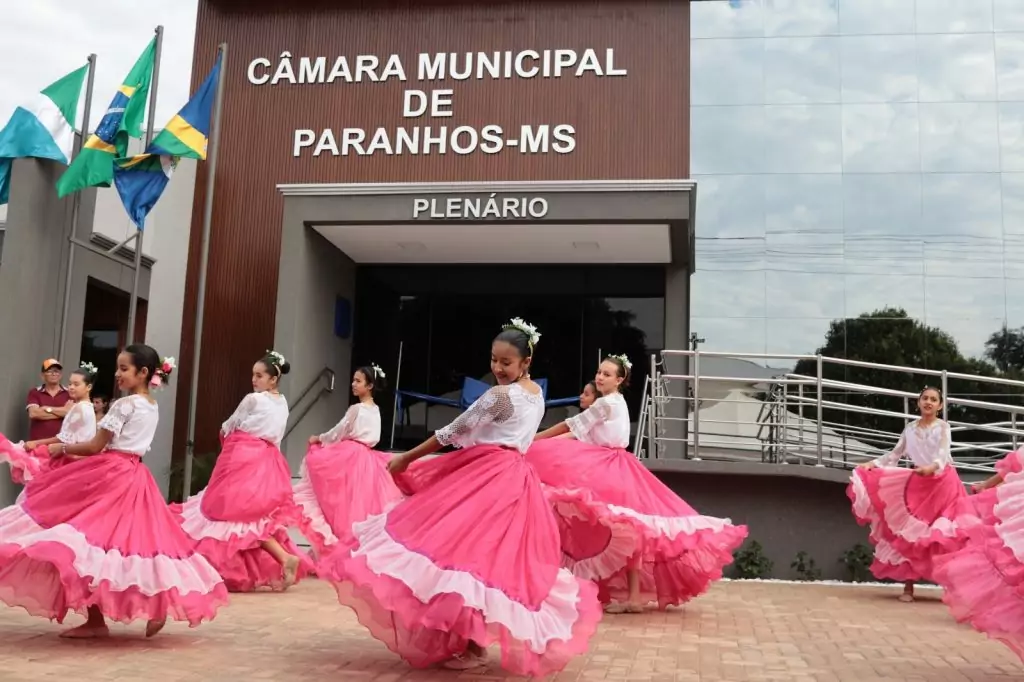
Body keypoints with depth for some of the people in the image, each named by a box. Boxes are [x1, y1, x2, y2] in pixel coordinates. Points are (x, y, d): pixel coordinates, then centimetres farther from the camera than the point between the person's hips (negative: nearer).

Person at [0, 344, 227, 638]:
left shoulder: (124, 405, -13)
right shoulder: (152, 407, 14)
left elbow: (96, 447, -11)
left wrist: (63, 448, 5)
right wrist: (79, 454, 19)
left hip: (111, 478, -9)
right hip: (135, 477, 9)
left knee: (93, 537, -4)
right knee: (136, 539, 11)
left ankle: (96, 620, -1)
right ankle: (158, 605, 8)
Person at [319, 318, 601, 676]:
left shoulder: (499, 395, -15)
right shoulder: (536, 393, 11)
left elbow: (452, 433, -11)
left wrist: (406, 458, -4)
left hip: (487, 475, -10)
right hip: (515, 477, 10)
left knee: (471, 548, -8)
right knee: (503, 556, 11)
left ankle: (473, 646, -5)